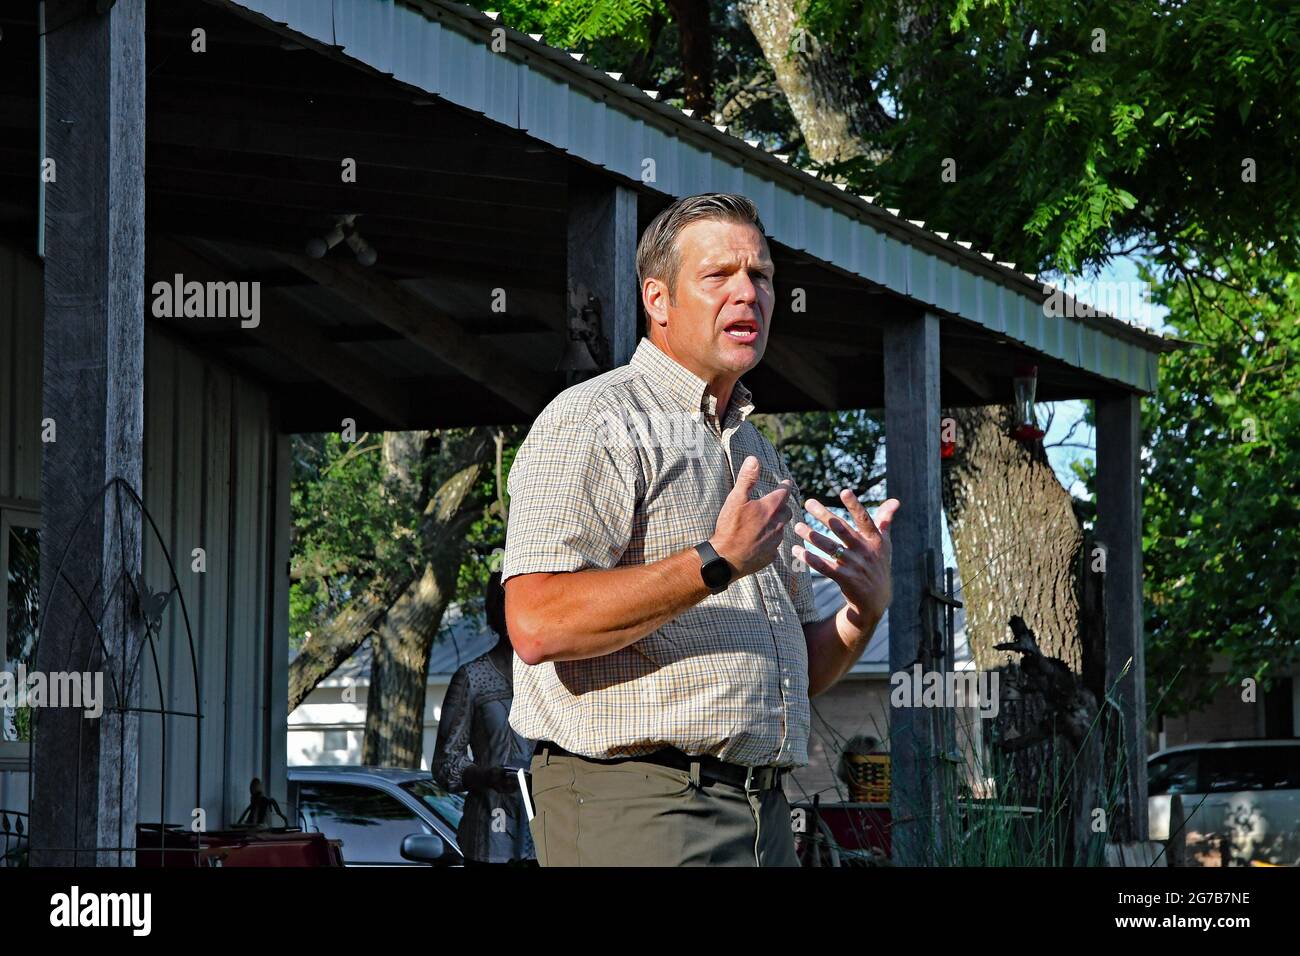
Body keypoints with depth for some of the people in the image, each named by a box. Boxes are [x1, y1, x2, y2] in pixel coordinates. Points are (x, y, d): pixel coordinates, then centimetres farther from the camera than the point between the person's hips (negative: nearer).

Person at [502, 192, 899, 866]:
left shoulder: (759, 457, 22)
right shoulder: (589, 422, -4)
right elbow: (537, 624, -19)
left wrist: (867, 607, 4)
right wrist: (717, 563, -20)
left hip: (762, 812, 8)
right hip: (635, 811, -8)